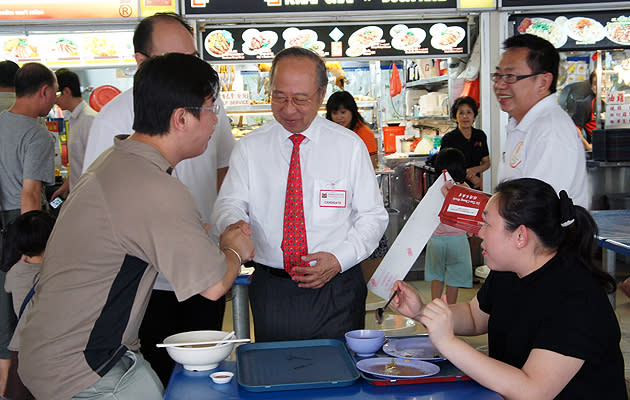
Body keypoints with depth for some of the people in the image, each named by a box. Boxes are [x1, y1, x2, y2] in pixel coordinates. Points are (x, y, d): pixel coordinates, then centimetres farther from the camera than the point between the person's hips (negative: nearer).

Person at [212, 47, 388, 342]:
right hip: (271, 292, 1)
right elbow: (228, 205, -3)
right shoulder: (249, 148, 4)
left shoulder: (349, 146, 1)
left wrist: (339, 259, -13)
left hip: (337, 292, 0)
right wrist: (234, 225, -28)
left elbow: (373, 216, 2)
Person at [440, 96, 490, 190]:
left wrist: (475, 170, -8)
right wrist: (468, 176, -18)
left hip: (475, 187, 4)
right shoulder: (448, 138, -6)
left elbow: (486, 163, 13)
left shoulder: (480, 135, 8)